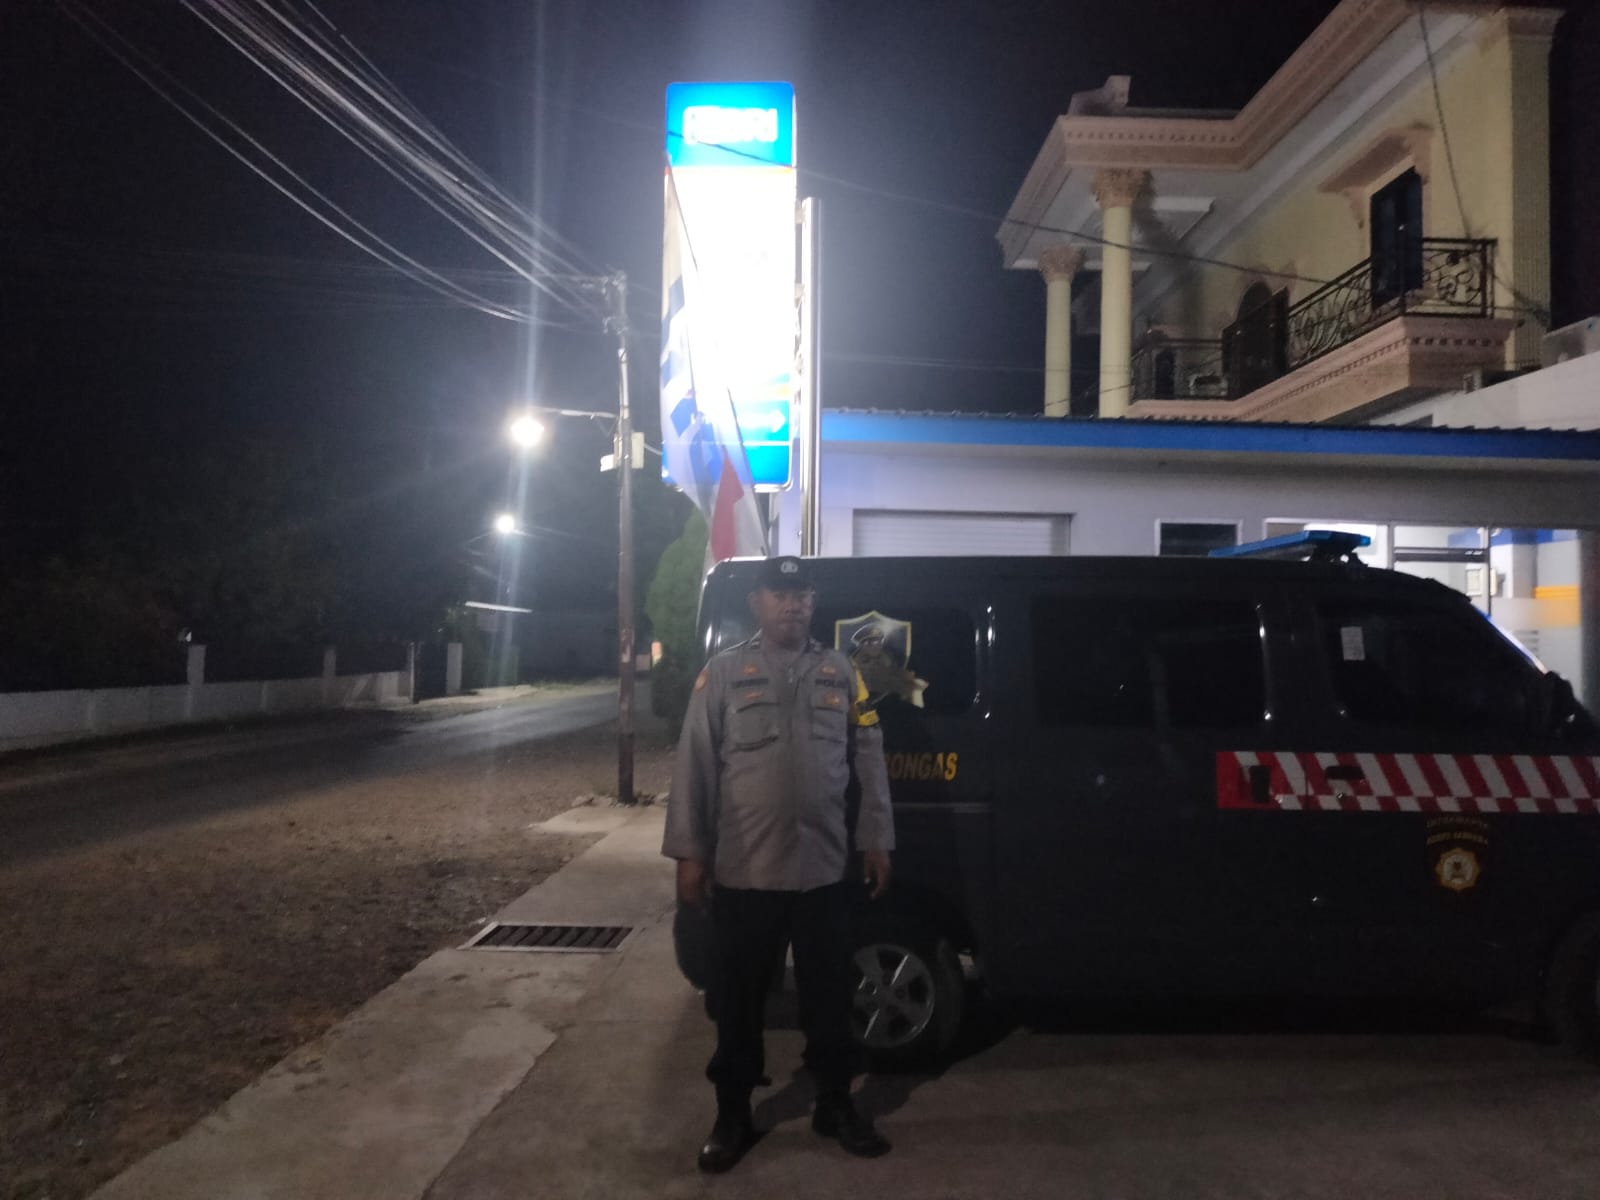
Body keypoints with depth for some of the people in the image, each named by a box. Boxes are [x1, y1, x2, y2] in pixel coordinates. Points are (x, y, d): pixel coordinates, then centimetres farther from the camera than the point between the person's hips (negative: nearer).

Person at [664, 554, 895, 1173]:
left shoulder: (840, 673, 7)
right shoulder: (723, 673, -1)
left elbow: (869, 761, 8)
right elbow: (694, 766, -3)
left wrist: (876, 841, 6)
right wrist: (689, 853, -6)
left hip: (825, 867, 2)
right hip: (744, 871, -2)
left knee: (829, 994, 14)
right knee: (740, 999, 10)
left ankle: (835, 1104, 31)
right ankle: (732, 1116, 26)